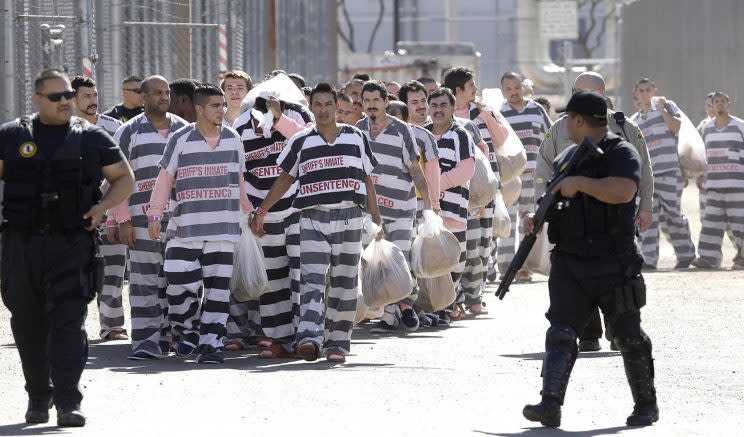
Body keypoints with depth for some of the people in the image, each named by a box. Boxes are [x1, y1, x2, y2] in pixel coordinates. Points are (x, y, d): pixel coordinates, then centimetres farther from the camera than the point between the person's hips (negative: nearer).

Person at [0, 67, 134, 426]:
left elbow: (124, 178, 13)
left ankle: (68, 403, -16)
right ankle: (38, 397, 24)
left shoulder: (91, 137, 6)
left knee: (69, 322, -11)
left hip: (72, 244, -2)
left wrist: (103, 206, -5)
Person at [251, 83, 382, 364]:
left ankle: (337, 343, 7)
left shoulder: (356, 138, 9)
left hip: (349, 219, 1)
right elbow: (285, 179, 13)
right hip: (313, 219, -1)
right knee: (312, 280, -14)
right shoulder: (301, 142, 7)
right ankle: (309, 339, -25)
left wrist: (376, 220, 10)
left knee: (344, 284, 2)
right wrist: (261, 211, 7)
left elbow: (367, 182, 13)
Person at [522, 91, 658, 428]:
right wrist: (537, 217, 7)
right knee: (560, 333, -10)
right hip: (569, 262, 5)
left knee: (628, 337, 6)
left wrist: (579, 182, -23)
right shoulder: (567, 158, 15)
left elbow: (623, 191, -28)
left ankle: (646, 404, 22)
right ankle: (550, 406, -19)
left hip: (614, 267, -5)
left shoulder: (622, 153, -9)